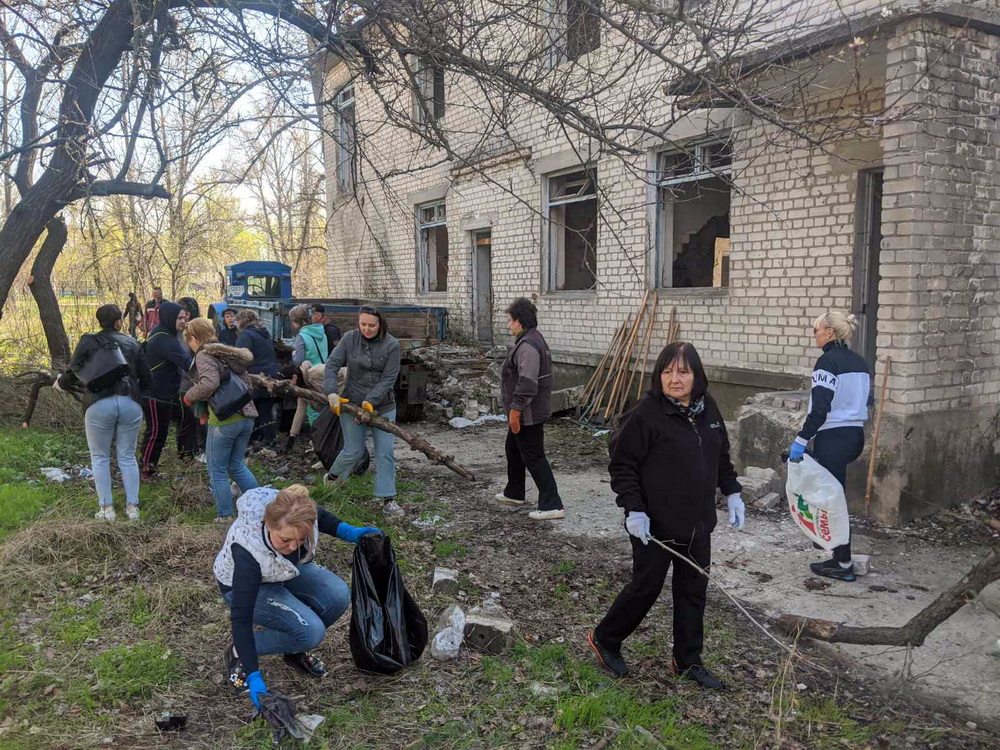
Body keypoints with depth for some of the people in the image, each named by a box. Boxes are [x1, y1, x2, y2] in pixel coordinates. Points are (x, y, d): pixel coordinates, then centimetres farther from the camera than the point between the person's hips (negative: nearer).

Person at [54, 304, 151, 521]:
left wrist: (60, 383, 22)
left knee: (100, 457, 12)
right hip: (130, 404, 2)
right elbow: (146, 379, 11)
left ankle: (106, 508, 12)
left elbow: (74, 373, 0)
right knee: (127, 457, 13)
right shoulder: (132, 343, 11)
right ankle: (132, 507, 13)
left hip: (99, 405, -2)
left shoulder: (88, 341, 4)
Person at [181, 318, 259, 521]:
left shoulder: (204, 355, -9)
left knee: (217, 470, 9)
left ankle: (225, 515, 15)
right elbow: (248, 385, 16)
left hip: (224, 421, -8)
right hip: (246, 418, 8)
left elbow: (209, 382, -27)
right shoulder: (230, 353, 15)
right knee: (236, 465, 21)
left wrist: (190, 397, -10)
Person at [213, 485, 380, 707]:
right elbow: (241, 618, -35)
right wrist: (254, 676, -36)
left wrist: (348, 532, -16)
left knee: (338, 596, -22)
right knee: (311, 631, -26)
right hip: (242, 586, -5)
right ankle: (237, 652, -2)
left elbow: (320, 516, -2)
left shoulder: (300, 513, -30)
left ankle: (295, 651, 4)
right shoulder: (247, 551, -41)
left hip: (289, 569, 5)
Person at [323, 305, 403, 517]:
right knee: (354, 452, 7)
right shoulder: (350, 339, -5)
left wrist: (371, 400, -22)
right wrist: (332, 393, -22)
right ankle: (332, 477, 37)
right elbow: (332, 365, -8)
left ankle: (388, 500, 6)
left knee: (385, 453, -1)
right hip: (352, 404, 0)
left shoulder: (391, 345, -10)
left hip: (382, 406, 0)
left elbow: (388, 378, -13)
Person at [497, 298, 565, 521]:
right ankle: (514, 493, 40)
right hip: (526, 412, 11)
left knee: (533, 457, -6)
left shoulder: (528, 345, -22)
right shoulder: (533, 339, 14)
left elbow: (527, 382, -30)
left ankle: (552, 505, -3)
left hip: (528, 414, -11)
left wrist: (516, 410, -26)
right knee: (513, 448, 24)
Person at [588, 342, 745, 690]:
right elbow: (622, 464, -15)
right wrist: (634, 509, -21)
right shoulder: (646, 414, -18)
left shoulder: (708, 409, 5)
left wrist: (732, 493, 13)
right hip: (655, 526, -7)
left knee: (693, 593, 15)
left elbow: (722, 457, 19)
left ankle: (688, 662, 31)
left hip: (697, 524, 7)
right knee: (646, 587, 6)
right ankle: (604, 639, 29)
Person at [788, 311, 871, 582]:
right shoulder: (860, 362, 11)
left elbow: (820, 409, -20)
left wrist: (801, 439, -17)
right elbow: (865, 401, 17)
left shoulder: (828, 361, -14)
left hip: (833, 438, -8)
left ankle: (843, 564, 8)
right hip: (856, 435, 8)